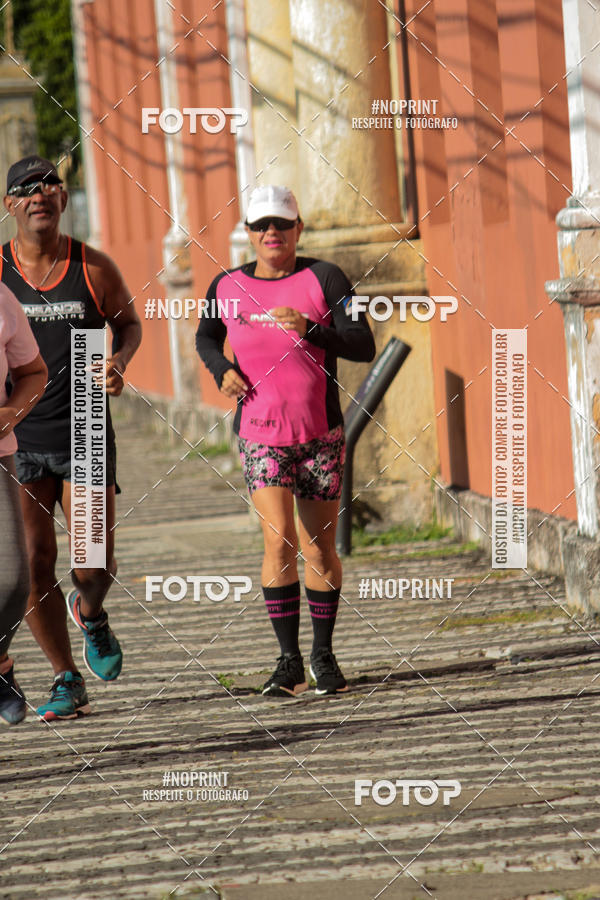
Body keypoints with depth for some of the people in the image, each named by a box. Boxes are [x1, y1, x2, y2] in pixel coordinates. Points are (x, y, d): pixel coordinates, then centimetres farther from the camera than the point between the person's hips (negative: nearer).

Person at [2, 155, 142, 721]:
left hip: (84, 437, 0)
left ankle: (90, 613, 31)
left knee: (96, 564, -7)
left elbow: (128, 322, 14)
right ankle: (66, 682, 12)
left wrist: (119, 362, -6)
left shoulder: (94, 269, -2)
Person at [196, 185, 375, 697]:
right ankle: (289, 661, -8)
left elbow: (364, 347, -11)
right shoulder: (227, 288, 2)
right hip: (261, 435, 0)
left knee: (321, 547, 5)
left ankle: (323, 655, 21)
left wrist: (310, 330, -25)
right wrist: (222, 369, 1)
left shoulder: (324, 279, -5)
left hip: (321, 433, 0)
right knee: (281, 542, -14)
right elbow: (206, 337, 22)